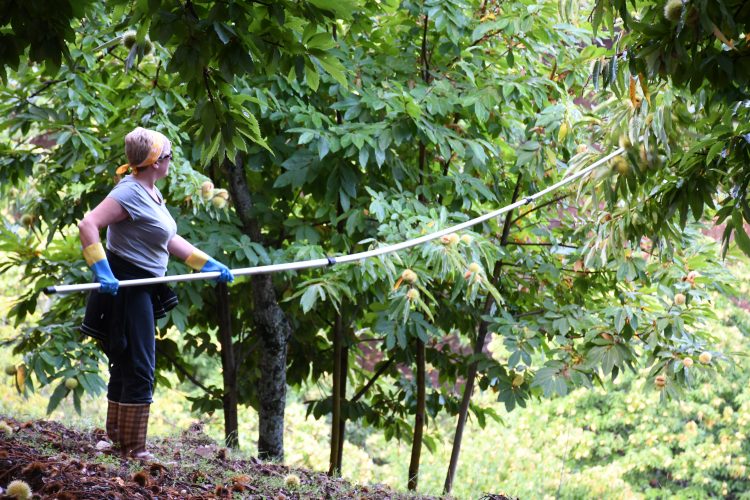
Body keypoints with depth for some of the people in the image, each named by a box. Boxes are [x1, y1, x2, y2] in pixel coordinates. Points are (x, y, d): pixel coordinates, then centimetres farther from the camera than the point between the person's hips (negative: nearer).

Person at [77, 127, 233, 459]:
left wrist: (207, 264, 19)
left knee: (127, 366, 17)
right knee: (138, 368, -5)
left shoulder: (152, 193, 14)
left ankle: (117, 437, 27)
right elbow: (88, 225, -26)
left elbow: (170, 241, 23)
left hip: (144, 288, 10)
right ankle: (132, 448, 2)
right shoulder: (130, 193, -17)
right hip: (126, 286, -10)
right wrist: (101, 270, -31)